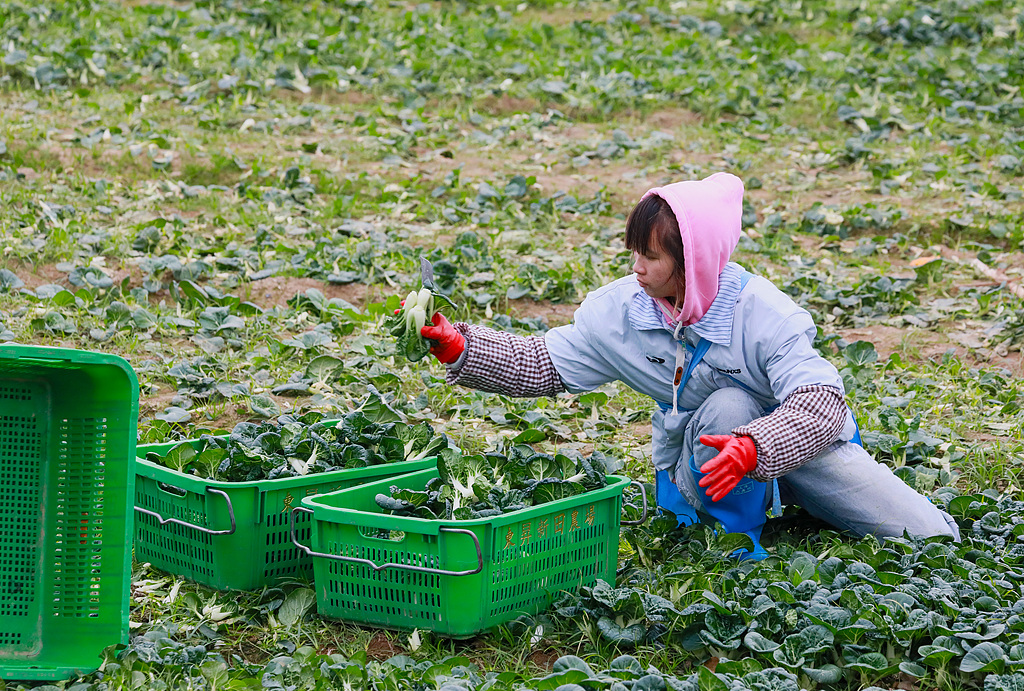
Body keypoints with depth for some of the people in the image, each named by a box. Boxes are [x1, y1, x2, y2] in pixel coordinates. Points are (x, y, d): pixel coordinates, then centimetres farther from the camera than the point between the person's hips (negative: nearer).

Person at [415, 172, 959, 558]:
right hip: (700, 456, 1)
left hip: (799, 437, 0)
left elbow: (821, 405, -36)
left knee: (933, 540, -7)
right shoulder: (622, 311, -16)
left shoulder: (762, 315, -29)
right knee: (727, 405, -37)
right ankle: (736, 546, -16)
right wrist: (462, 349, -21)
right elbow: (541, 365, -6)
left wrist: (754, 449, -53)